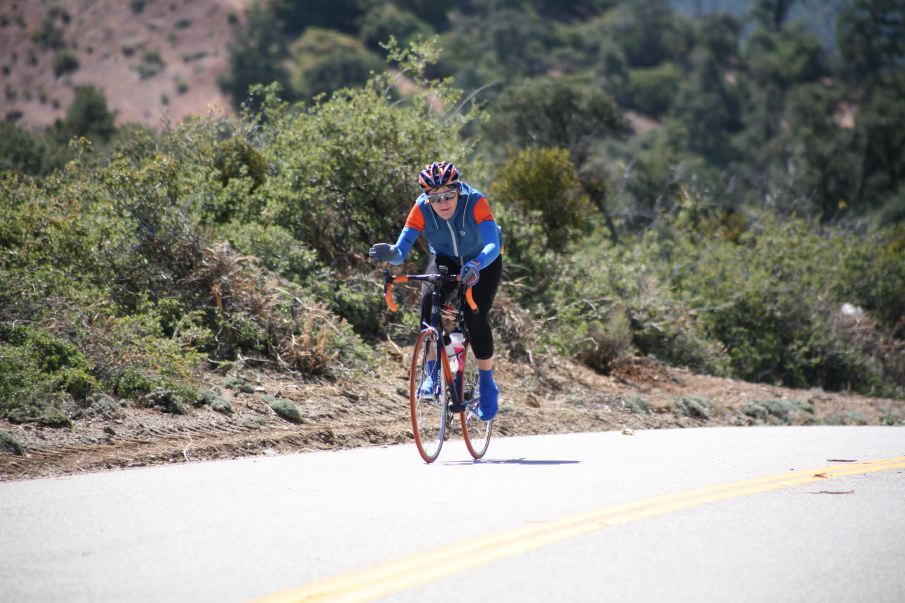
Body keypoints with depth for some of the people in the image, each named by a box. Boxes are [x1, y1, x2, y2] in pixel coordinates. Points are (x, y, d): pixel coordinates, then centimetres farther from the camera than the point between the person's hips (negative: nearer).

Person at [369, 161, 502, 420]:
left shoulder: (475, 202, -34)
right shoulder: (422, 209, -27)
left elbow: (492, 245, -44)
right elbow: (401, 252, -32)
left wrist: (475, 265, -63)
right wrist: (390, 253, -56)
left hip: (483, 262, -2)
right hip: (445, 260, 2)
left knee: (475, 316, -22)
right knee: (429, 300, -26)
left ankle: (487, 384, -2)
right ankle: (433, 372, -10)